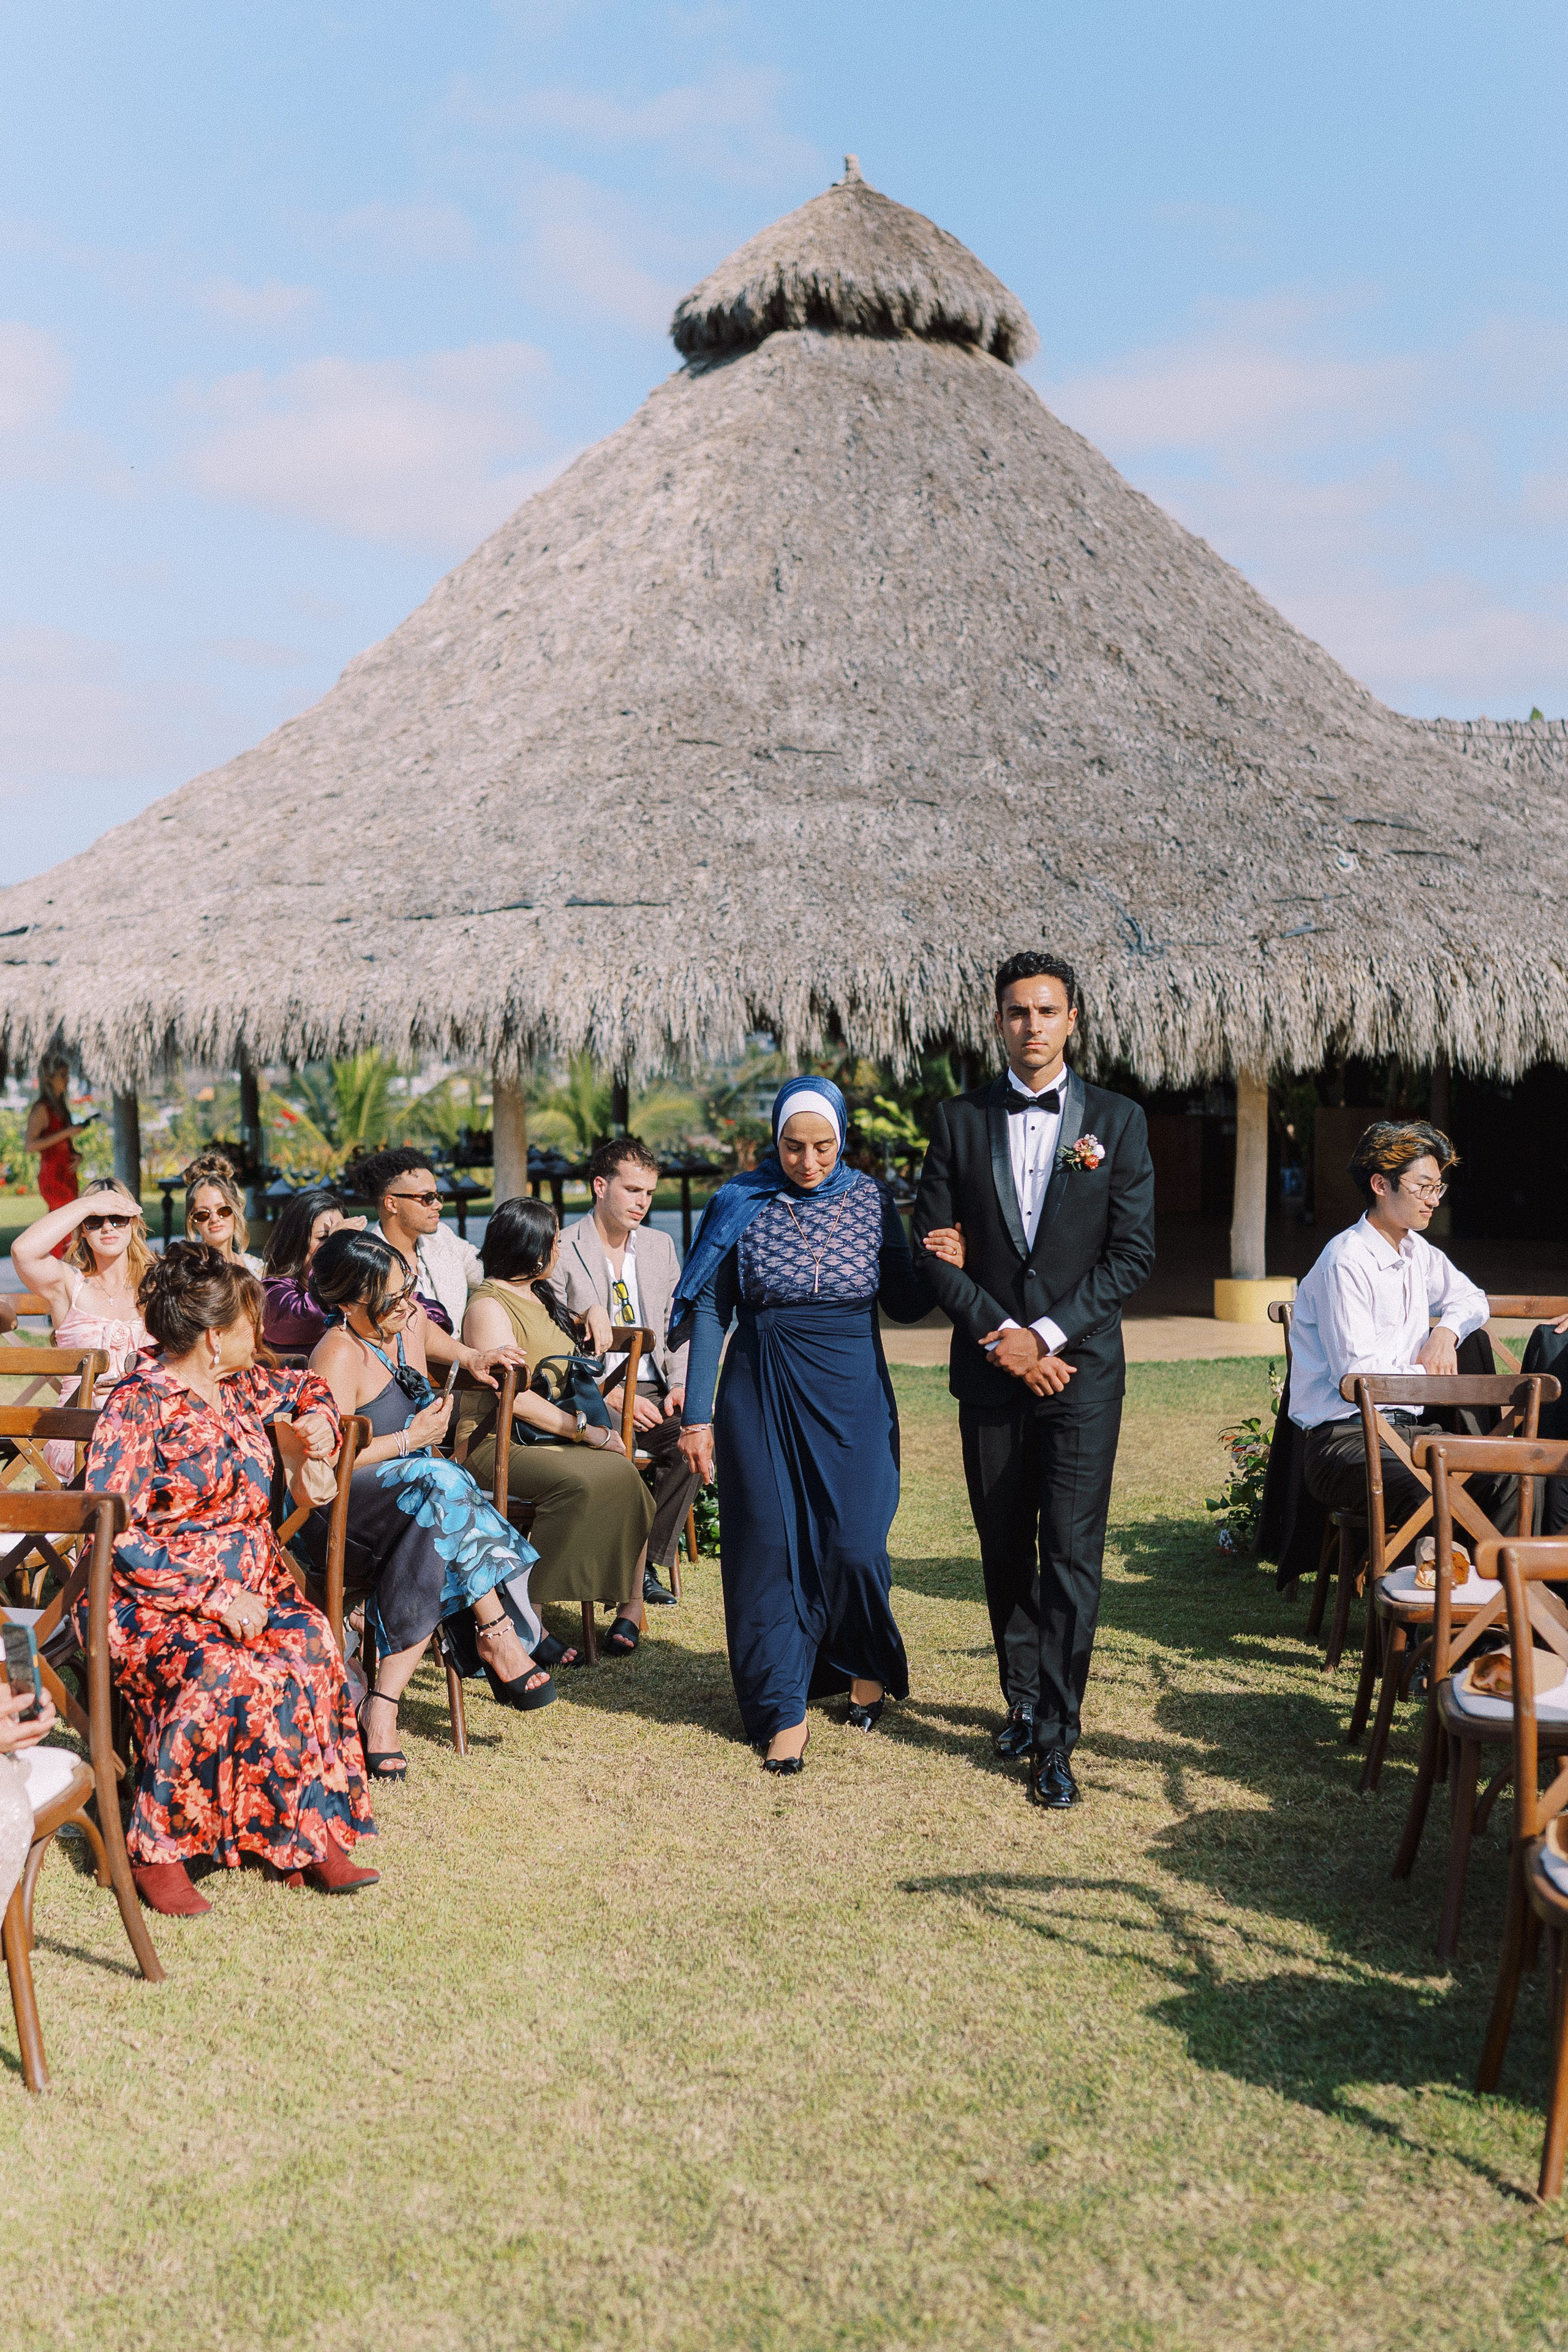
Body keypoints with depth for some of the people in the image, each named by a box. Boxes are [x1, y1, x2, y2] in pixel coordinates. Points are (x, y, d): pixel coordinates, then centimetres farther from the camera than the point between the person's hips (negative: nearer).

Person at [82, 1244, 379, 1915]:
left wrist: (318, 1422, 9)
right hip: (154, 1601, -6)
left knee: (312, 1646, -26)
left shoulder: (238, 1386, 11)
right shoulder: (138, 1407, -11)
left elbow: (305, 1387, 34)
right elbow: (111, 1537, -16)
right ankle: (154, 1850, -20)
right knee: (222, 1674, -35)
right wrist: (215, 1597, -22)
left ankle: (310, 1833, -20)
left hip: (251, 1587, 6)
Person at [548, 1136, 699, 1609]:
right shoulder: (560, 1251, -1)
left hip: (652, 1393, 4)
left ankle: (648, 1563, -14)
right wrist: (610, 1395, -17)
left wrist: (678, 1385, -4)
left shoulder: (661, 1246, 17)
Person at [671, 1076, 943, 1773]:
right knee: (770, 1546, 0)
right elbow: (710, 1311, 1)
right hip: (763, 1396, 0)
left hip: (852, 1396, 0)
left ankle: (866, 1665, 26)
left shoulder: (871, 1202, 1)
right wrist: (697, 1414, -2)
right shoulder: (740, 1204, -2)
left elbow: (905, 1305, 5)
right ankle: (783, 1710, 13)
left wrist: (940, 1269, -17)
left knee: (853, 1544, -5)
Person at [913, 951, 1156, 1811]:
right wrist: (1001, 1334, -10)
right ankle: (1022, 1699, 28)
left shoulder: (1117, 1120, 2)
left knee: (1071, 1554, -5)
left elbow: (1133, 1252, -2)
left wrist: (1048, 1334, -11)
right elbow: (935, 1249, 2)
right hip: (990, 1368, 2)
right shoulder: (959, 1120, 5)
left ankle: (1055, 1738, 1)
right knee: (1005, 1549, 12)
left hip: (1081, 1367, -2)